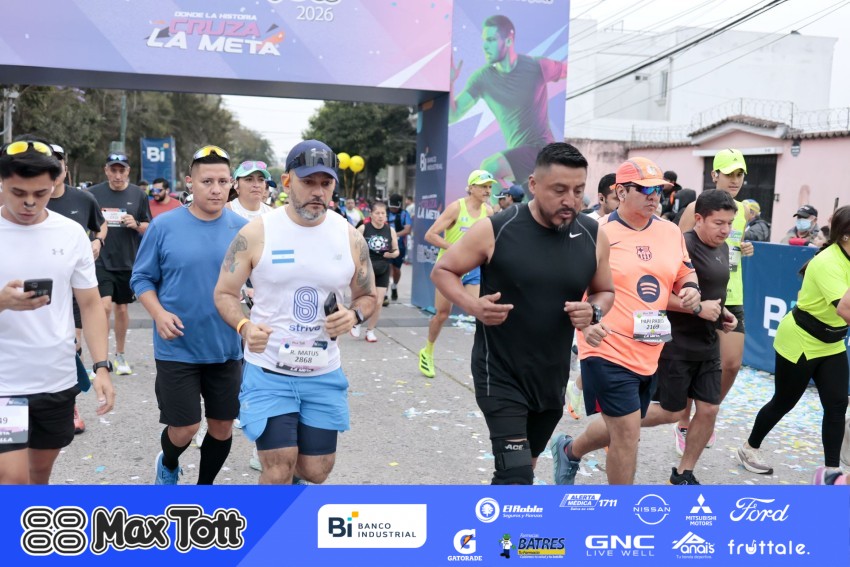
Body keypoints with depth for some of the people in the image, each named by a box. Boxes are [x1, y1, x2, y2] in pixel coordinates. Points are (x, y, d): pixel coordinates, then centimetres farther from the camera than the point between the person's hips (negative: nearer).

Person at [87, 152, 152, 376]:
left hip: (128, 263, 2)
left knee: (122, 309, 12)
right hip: (101, 262, -2)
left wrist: (136, 225, -13)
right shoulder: (93, 193, -1)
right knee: (104, 306, -13)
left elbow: (149, 228, 6)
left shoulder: (138, 195, 2)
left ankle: (120, 355, 27)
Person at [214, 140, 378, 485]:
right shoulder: (256, 233, -9)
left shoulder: (350, 237, -1)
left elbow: (368, 296, 11)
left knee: (316, 471, 12)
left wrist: (354, 316, -13)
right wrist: (244, 326, -23)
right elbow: (225, 293, -2)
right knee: (278, 472, -6)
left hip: (324, 374, 3)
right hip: (268, 371, -3)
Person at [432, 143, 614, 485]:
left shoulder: (593, 237, -3)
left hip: (552, 377, 5)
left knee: (524, 466, 22)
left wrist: (593, 311, -12)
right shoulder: (495, 229, -15)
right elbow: (442, 271, -4)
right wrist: (473, 306, -23)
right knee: (516, 474, -13)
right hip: (500, 374, -5)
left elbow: (606, 292, 12)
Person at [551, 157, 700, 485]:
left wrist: (691, 289, -2)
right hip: (609, 349, -7)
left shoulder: (671, 232, 7)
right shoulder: (597, 233, -11)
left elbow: (684, 274, 21)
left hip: (649, 353, 7)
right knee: (628, 433, -6)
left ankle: (569, 450, 49)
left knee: (620, 430, 20)